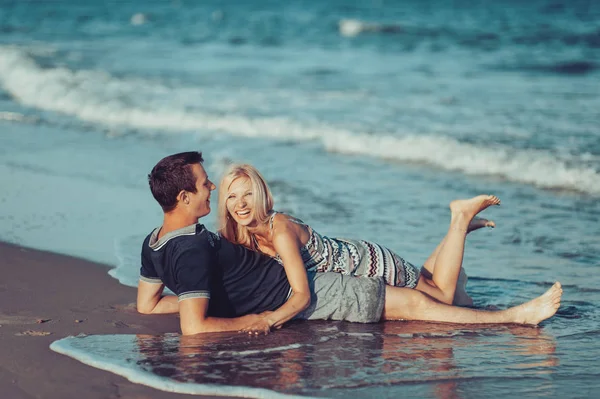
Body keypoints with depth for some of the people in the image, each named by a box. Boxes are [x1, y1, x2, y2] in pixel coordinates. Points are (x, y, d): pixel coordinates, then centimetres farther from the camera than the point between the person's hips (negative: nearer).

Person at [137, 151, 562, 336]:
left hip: (277, 280, 10)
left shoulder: (154, 243, -2)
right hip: (306, 296, -10)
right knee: (413, 302, -3)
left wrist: (205, 295, 11)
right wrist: (255, 321, -22)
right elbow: (194, 327, -35)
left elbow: (147, 304, 11)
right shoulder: (194, 251, -31)